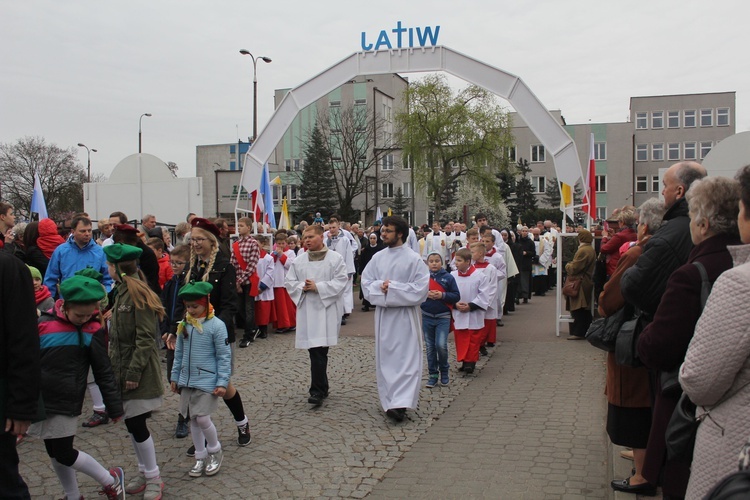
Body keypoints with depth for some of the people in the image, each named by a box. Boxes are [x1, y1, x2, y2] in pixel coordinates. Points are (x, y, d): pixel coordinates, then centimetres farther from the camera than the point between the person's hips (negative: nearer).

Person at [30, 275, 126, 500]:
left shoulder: (92, 330, -8)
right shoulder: (44, 324, -8)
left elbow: (104, 372, -2)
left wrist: (114, 406, 0)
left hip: (67, 404, -3)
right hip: (41, 401, 3)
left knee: (64, 454, -3)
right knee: (54, 452, 12)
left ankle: (111, 480, 16)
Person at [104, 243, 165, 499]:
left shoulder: (140, 295, -16)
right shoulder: (121, 293, 11)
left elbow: (146, 338, -19)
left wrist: (134, 371, -20)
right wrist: (115, 367, 13)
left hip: (139, 371, -8)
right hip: (122, 368, 8)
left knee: (136, 424, -3)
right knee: (131, 423, 13)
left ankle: (153, 478, 11)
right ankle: (144, 471, 26)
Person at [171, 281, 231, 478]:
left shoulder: (216, 325, -13)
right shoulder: (184, 325, 3)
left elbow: (224, 356, -11)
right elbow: (179, 353, 12)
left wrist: (222, 382, -13)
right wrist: (175, 377, 13)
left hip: (207, 381, -5)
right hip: (187, 381, 6)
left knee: (202, 418, -8)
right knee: (193, 419, 11)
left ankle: (215, 452, 18)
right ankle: (200, 457, 26)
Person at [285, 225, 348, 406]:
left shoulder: (335, 259, -1)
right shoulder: (299, 260, 10)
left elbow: (341, 281, -8)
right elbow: (289, 281, 12)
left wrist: (318, 287, -14)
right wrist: (303, 287, -8)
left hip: (327, 309, -3)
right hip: (307, 309, 3)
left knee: (319, 351, -7)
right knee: (315, 350, 3)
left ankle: (318, 390, 0)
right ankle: (321, 387, 17)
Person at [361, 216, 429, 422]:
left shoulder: (414, 259, -8)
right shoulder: (378, 258, 6)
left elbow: (420, 288, -13)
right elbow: (366, 282, 7)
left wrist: (392, 287, -15)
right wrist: (380, 286, -14)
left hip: (405, 315, -5)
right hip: (383, 314, 5)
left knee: (406, 359, -7)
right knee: (385, 358, 9)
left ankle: (400, 402, -10)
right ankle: (390, 401, 20)